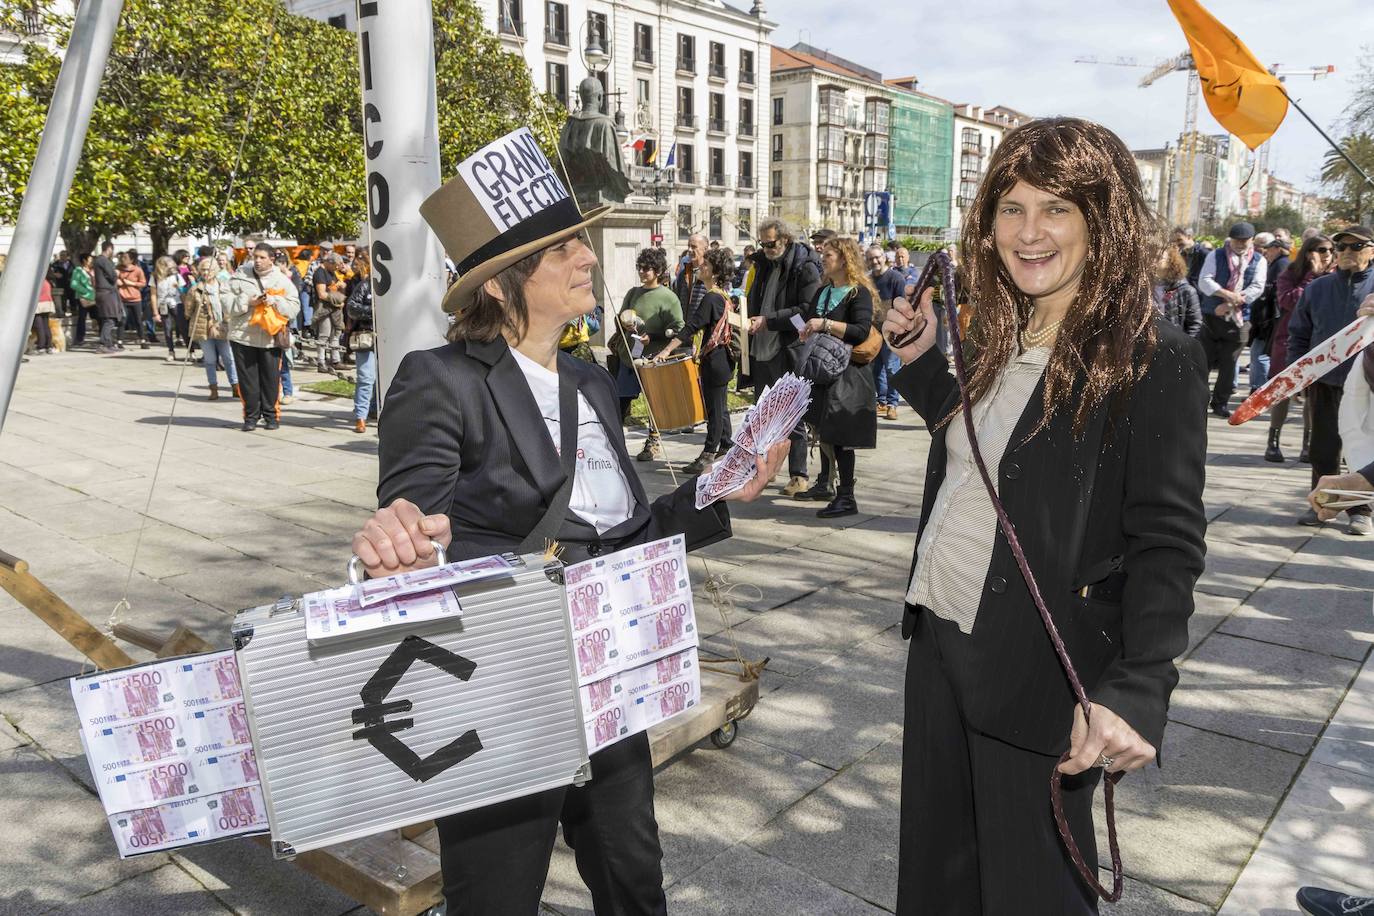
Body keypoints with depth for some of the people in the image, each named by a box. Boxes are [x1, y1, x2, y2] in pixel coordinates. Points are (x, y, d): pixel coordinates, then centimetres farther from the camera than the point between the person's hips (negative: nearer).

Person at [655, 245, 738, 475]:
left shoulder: (711, 297, -18)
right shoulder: (723, 296, 11)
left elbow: (691, 327, -24)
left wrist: (667, 350, -25)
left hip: (714, 360, -10)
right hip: (722, 357, 10)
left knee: (714, 408, -4)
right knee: (720, 406, 17)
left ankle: (709, 453, 0)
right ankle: (726, 446, 27)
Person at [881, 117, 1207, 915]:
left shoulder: (1155, 360, -14)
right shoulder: (1002, 340, 7)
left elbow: (1168, 544, -17)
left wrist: (1137, 689, -27)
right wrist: (920, 363, 12)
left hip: (1040, 670, -6)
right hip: (941, 641, 7)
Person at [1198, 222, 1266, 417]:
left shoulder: (1259, 260, 7)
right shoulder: (1216, 255, 4)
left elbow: (1257, 288, -3)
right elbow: (1204, 281, -7)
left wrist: (1230, 304, -13)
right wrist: (1227, 294, -21)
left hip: (1238, 319, 1)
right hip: (1211, 315, -1)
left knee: (1229, 363, 4)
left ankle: (1220, 404, 14)